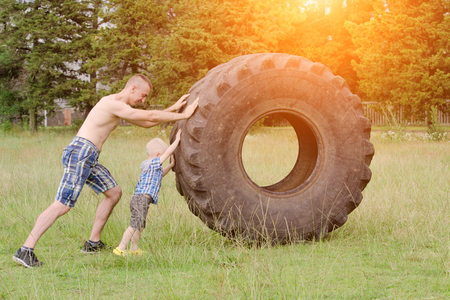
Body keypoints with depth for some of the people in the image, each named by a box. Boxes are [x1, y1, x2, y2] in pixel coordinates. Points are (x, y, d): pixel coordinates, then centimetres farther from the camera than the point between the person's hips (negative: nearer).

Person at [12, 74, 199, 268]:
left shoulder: (119, 108, 20)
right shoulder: (112, 103, -13)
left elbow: (146, 123, 28)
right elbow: (150, 116, -15)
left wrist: (173, 108, 23)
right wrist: (184, 115, -8)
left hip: (90, 158, 11)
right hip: (80, 152, -11)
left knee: (114, 193, 16)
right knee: (63, 205, -15)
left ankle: (93, 243, 20)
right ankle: (25, 251, -19)